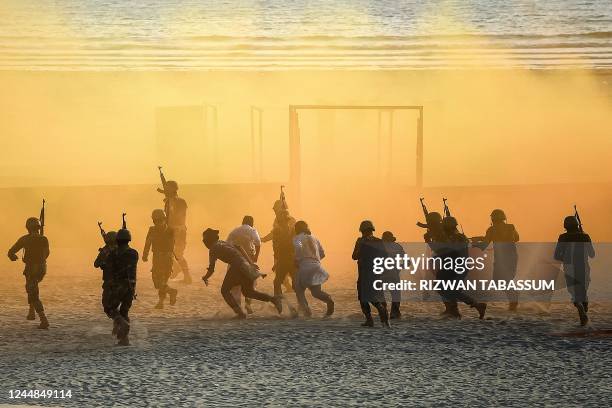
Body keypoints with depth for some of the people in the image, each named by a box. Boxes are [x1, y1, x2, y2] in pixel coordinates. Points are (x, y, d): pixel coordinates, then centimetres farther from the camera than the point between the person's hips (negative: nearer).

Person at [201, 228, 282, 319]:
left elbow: (211, 269, -1)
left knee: (225, 290, 7)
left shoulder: (213, 249, 1)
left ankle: (239, 312, -7)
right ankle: (274, 299, 7)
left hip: (237, 266, -8)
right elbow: (240, 249, 21)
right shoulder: (223, 243, 24)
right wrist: (250, 263, 23)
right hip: (245, 266, 8)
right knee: (248, 292, 21)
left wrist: (205, 278, 18)